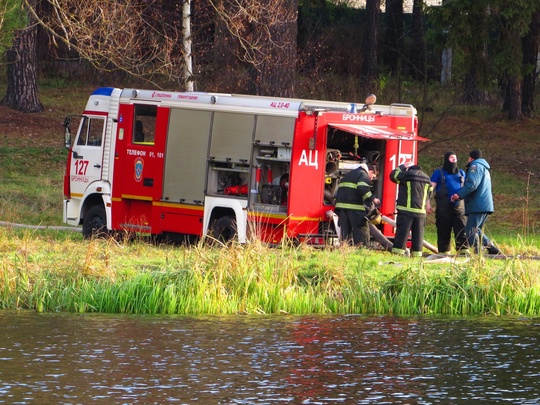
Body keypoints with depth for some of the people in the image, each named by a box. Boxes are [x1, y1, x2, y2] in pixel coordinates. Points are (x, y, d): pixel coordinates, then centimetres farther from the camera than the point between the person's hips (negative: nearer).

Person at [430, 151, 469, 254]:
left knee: (461, 227, -9)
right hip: (444, 206, -2)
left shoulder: (461, 173, 19)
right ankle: (443, 251, 4)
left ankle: (463, 249, -12)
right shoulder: (439, 173, 8)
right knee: (444, 230, 0)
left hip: (459, 205, 2)